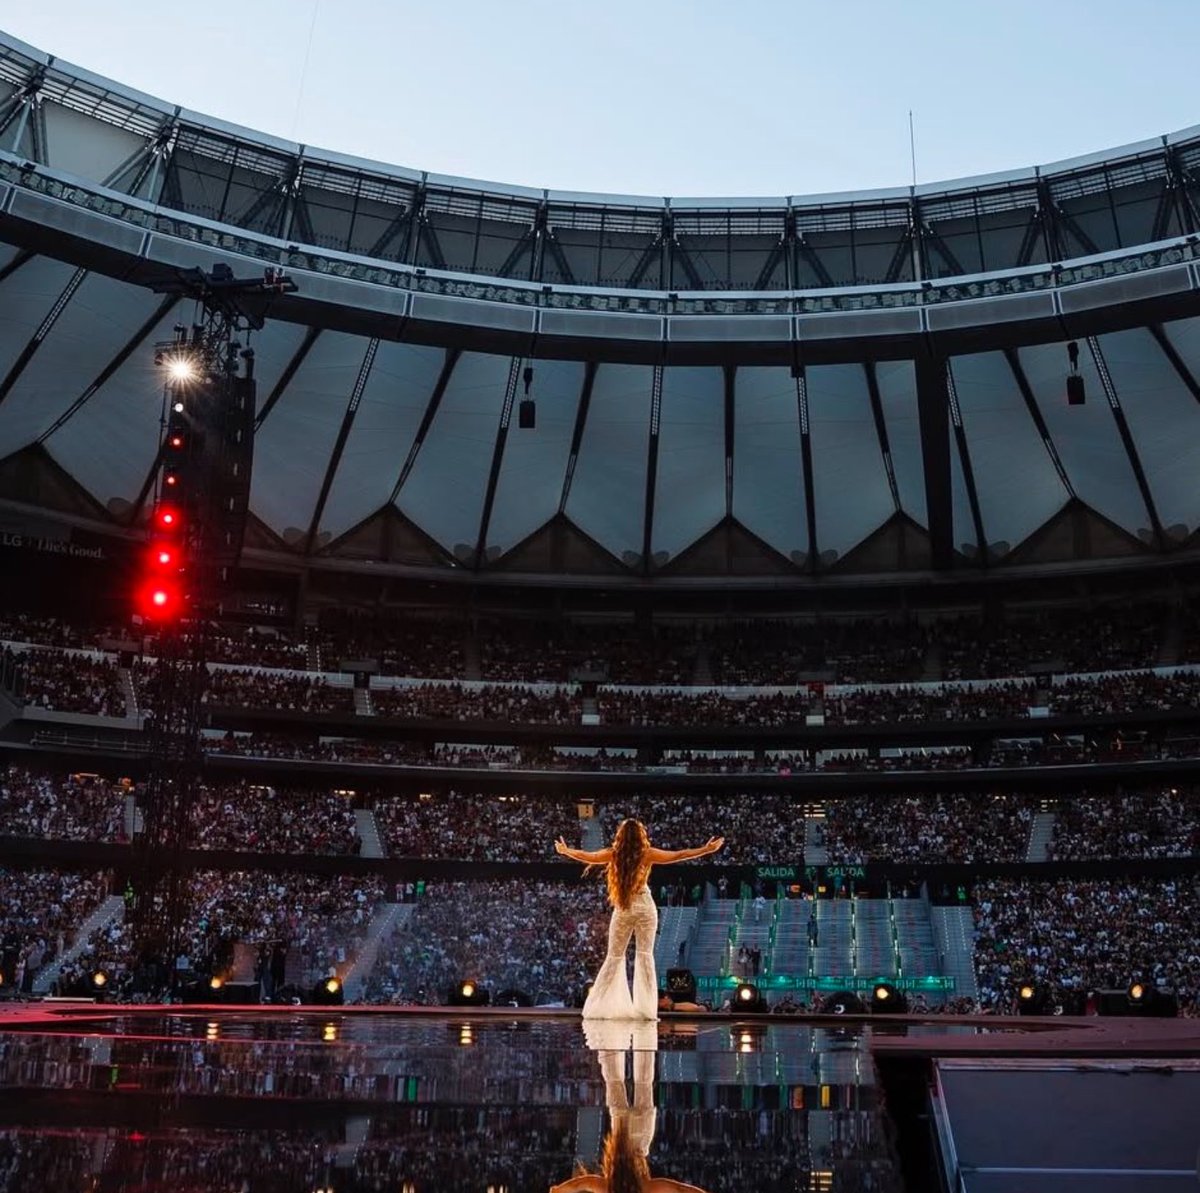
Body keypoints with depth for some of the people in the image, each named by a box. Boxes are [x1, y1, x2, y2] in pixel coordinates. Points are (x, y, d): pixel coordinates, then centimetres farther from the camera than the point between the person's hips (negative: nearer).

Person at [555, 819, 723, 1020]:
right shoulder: (647, 854, -3)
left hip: (622, 910, 1)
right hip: (645, 908, -1)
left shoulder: (613, 854, 1)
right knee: (645, 955, 0)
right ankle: (645, 1007, -6)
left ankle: (600, 1006, 10)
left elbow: (587, 856, 14)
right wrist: (707, 849, 9)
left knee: (614, 957, 10)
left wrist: (565, 850, 32)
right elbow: (678, 855, 1)